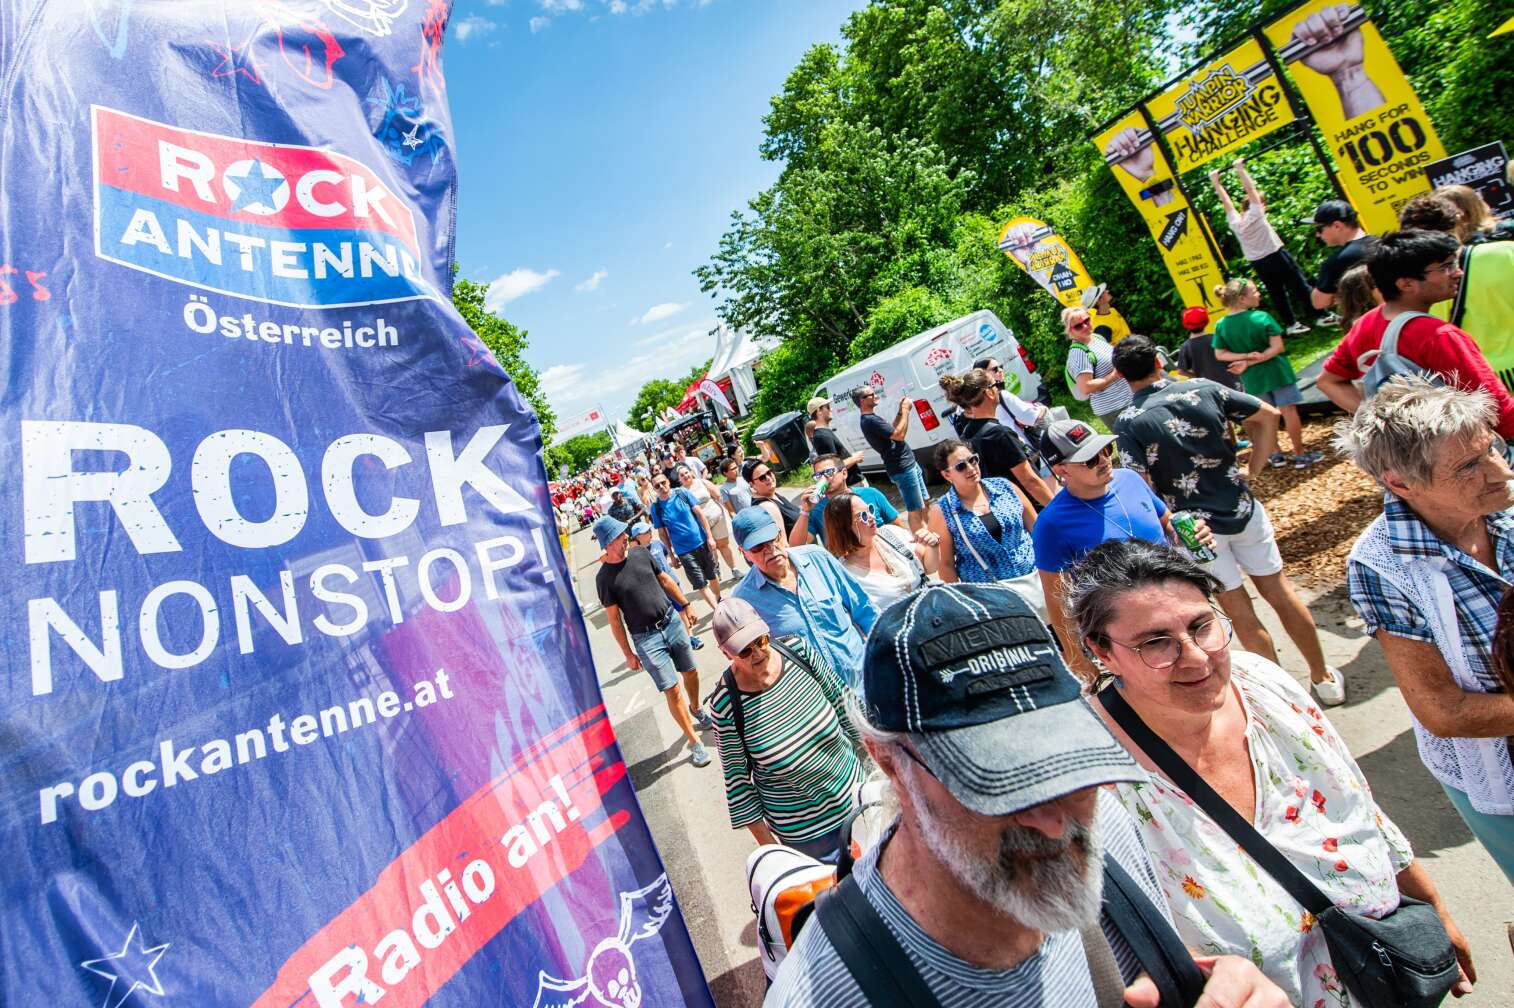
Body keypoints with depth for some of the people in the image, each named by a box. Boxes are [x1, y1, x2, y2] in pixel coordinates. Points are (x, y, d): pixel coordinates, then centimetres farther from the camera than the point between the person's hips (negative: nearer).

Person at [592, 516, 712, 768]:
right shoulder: (604, 577, -13)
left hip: (671, 622, 5)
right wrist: (629, 654, -4)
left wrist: (685, 604, 16)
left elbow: (665, 580, 12)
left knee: (691, 672, 18)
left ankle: (696, 710, 47)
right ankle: (695, 743, 8)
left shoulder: (640, 553, -1)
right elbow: (614, 619, -8)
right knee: (673, 690, -5)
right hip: (646, 638, -5)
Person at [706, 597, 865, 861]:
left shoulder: (797, 649, -17)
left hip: (854, 788, 4)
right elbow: (736, 777, -14)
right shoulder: (725, 705, -26)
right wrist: (764, 840, -6)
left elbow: (840, 699, -1)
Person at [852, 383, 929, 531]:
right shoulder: (870, 420, -20)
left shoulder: (871, 418, 13)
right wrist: (906, 411, -14)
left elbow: (892, 430, 20)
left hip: (910, 464, 11)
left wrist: (901, 411, 11)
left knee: (925, 502, 20)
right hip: (902, 469, -11)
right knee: (915, 511, -5)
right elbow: (899, 435, -23)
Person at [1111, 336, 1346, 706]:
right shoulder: (1204, 389, -1)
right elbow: (1268, 415, 8)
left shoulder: (1128, 423, -14)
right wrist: (1253, 472, 9)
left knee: (1240, 611, 11)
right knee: (1280, 592, 19)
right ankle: (1324, 678, 34)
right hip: (1242, 508, 4)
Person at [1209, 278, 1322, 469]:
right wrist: (1250, 362, -18)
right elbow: (1277, 347, -18)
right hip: (1276, 371, -4)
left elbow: (1220, 354, -5)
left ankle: (1276, 455, 24)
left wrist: (1246, 356, -12)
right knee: (1288, 410, 8)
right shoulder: (1261, 317, -16)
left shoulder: (1221, 325, -7)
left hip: (1252, 377, 4)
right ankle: (1300, 454, 17)